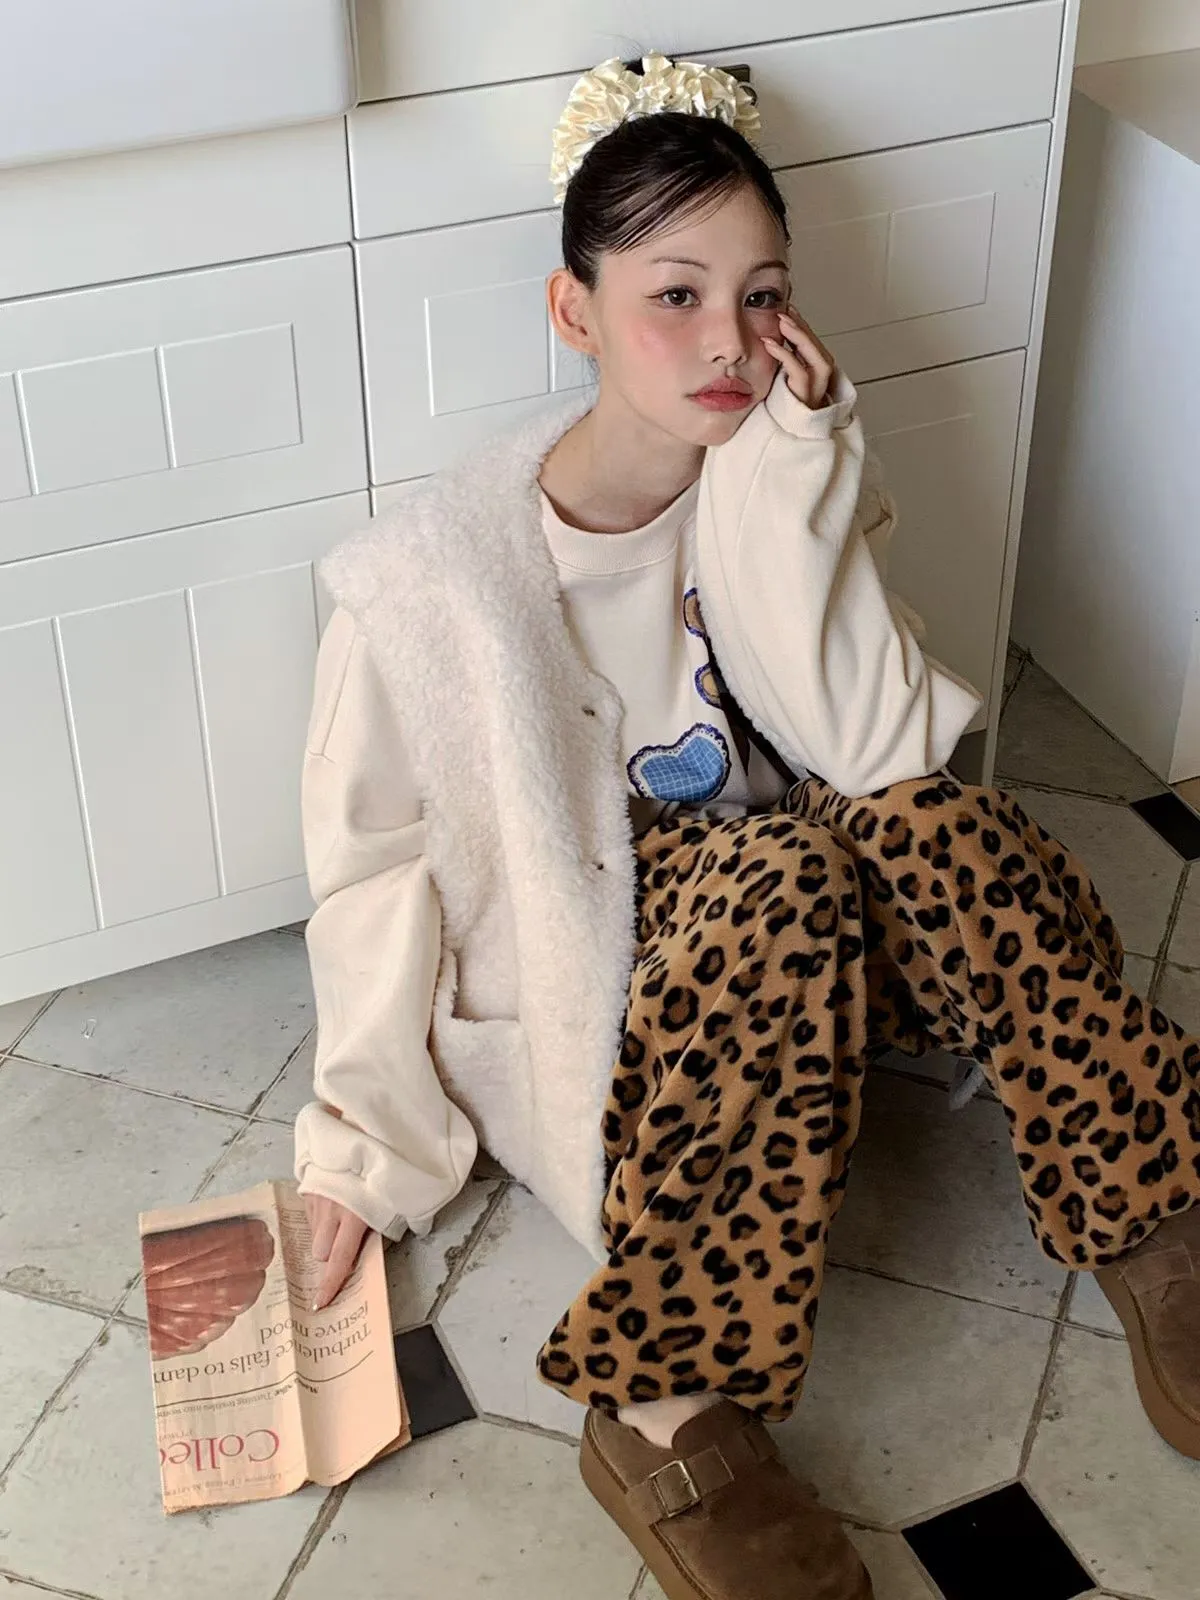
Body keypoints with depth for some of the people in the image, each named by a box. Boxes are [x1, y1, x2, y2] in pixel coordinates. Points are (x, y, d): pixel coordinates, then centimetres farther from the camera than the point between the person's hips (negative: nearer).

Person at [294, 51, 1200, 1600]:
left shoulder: (795, 476, -7)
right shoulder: (437, 572, -18)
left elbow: (878, 748, -20)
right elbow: (375, 861, -9)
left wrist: (790, 482, -26)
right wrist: (364, 1146, -7)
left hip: (781, 929, 4)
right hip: (570, 971, -3)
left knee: (927, 814, -28)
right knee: (790, 871, -35)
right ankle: (669, 1415, -32)